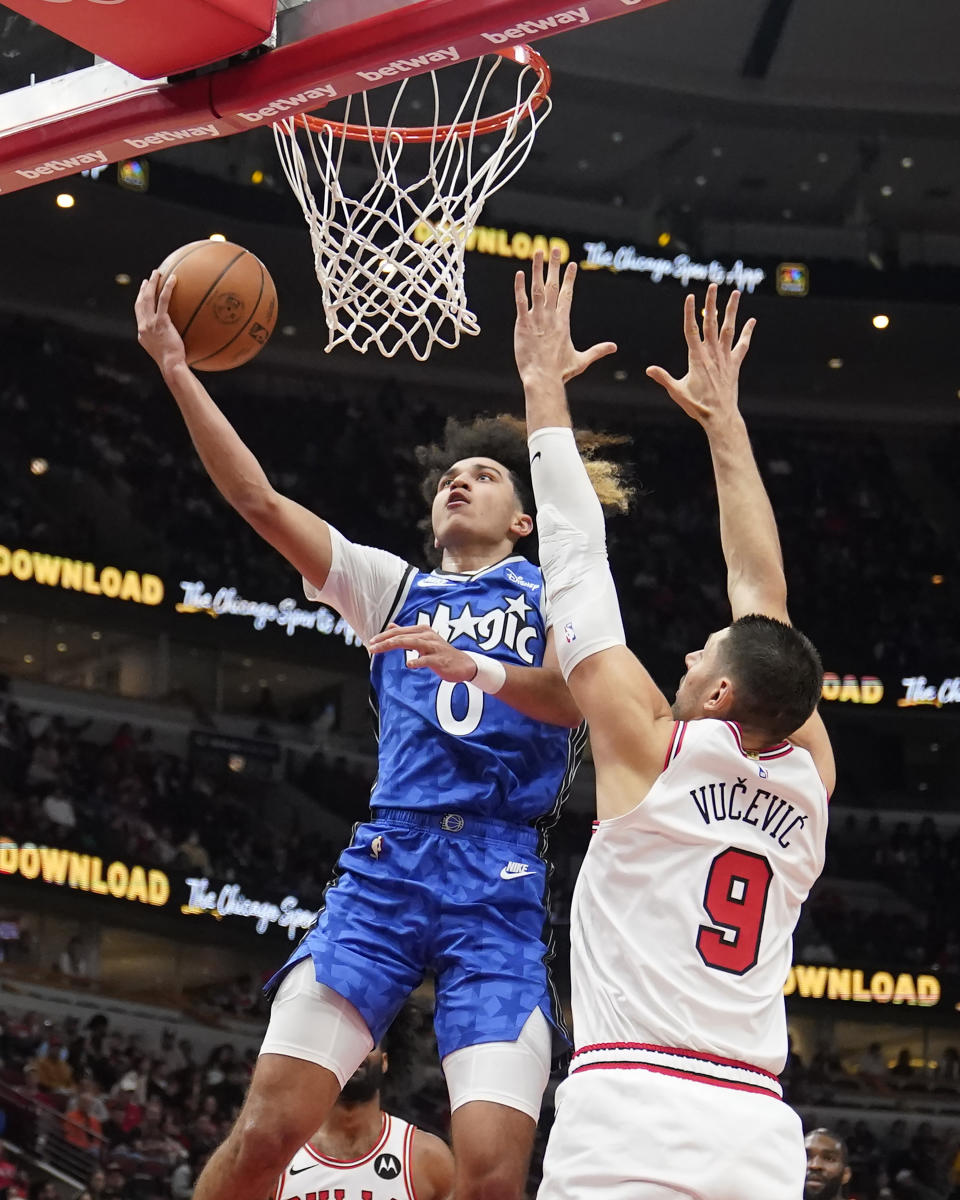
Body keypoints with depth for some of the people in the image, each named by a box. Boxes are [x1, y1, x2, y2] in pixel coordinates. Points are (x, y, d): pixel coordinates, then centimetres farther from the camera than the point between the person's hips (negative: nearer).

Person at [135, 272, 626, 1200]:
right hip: (386, 862, 2)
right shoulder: (394, 588, 23)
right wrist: (174, 369, 3)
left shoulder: (557, 595, 16)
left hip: (502, 880, -2)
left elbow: (585, 696, -6)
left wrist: (480, 669, -25)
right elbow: (259, 501, 12)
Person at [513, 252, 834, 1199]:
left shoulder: (652, 749, 3)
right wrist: (724, 420, 33)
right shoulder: (808, 783, 14)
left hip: (630, 1120, -5)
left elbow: (576, 562, 9)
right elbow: (764, 596, 25)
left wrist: (543, 387, 18)